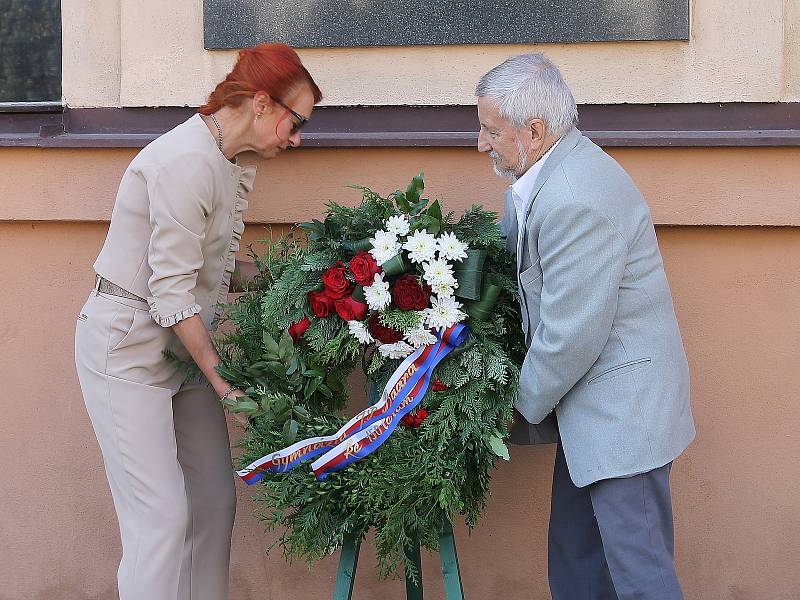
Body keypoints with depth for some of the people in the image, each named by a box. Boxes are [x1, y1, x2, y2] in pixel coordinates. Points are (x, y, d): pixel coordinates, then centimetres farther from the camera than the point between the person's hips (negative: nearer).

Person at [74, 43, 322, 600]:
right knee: (162, 515, -11)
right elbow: (171, 291, -21)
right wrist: (216, 372, -13)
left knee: (216, 499, 7)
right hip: (127, 345, -9)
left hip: (181, 340, 9)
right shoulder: (188, 161, -21)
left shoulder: (236, 165, 9)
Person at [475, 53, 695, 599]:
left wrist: (525, 405, -9)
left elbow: (572, 335, -24)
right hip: (593, 403, 11)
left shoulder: (576, 201, -26)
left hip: (622, 406, -10)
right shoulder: (542, 178, 7)